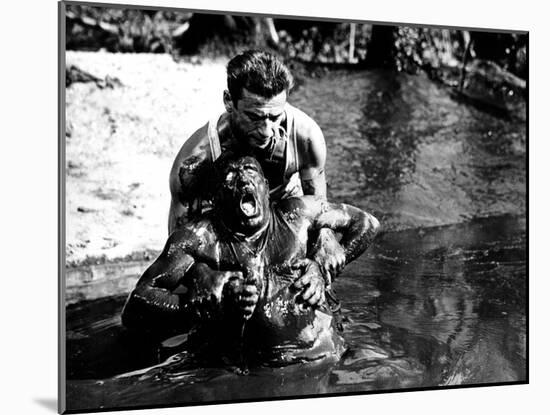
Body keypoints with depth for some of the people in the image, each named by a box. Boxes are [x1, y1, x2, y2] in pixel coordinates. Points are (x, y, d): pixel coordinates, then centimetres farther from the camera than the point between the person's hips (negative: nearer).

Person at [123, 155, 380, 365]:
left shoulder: (295, 214, 8)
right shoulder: (199, 237, 0)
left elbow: (366, 223, 23)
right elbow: (133, 310, -6)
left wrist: (323, 269, 10)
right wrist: (212, 303, -17)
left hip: (324, 355, 1)